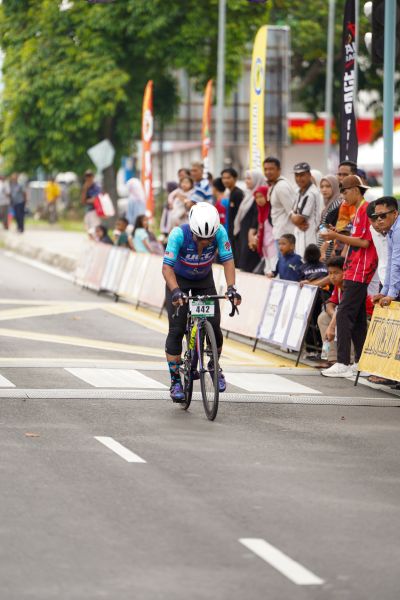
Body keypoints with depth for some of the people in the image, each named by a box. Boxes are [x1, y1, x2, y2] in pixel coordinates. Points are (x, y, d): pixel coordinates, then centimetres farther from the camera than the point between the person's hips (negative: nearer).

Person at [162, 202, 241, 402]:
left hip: (204, 280, 2)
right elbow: (167, 267, -36)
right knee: (176, 331, -10)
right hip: (179, 280, -2)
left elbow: (227, 260, -26)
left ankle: (215, 366, 21)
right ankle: (175, 381, 0)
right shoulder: (179, 234, -35)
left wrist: (231, 287, -41)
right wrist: (176, 291, -51)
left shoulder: (219, 232, -29)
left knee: (214, 327, -7)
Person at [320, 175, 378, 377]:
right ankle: (360, 363, 14)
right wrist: (338, 236, 13)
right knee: (357, 318, 11)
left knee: (344, 315, -13)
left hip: (358, 274, -10)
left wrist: (338, 237, -16)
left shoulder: (365, 210, -12)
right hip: (354, 273, 10)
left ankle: (343, 364, -16)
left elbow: (364, 242, -18)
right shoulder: (358, 211, 19)